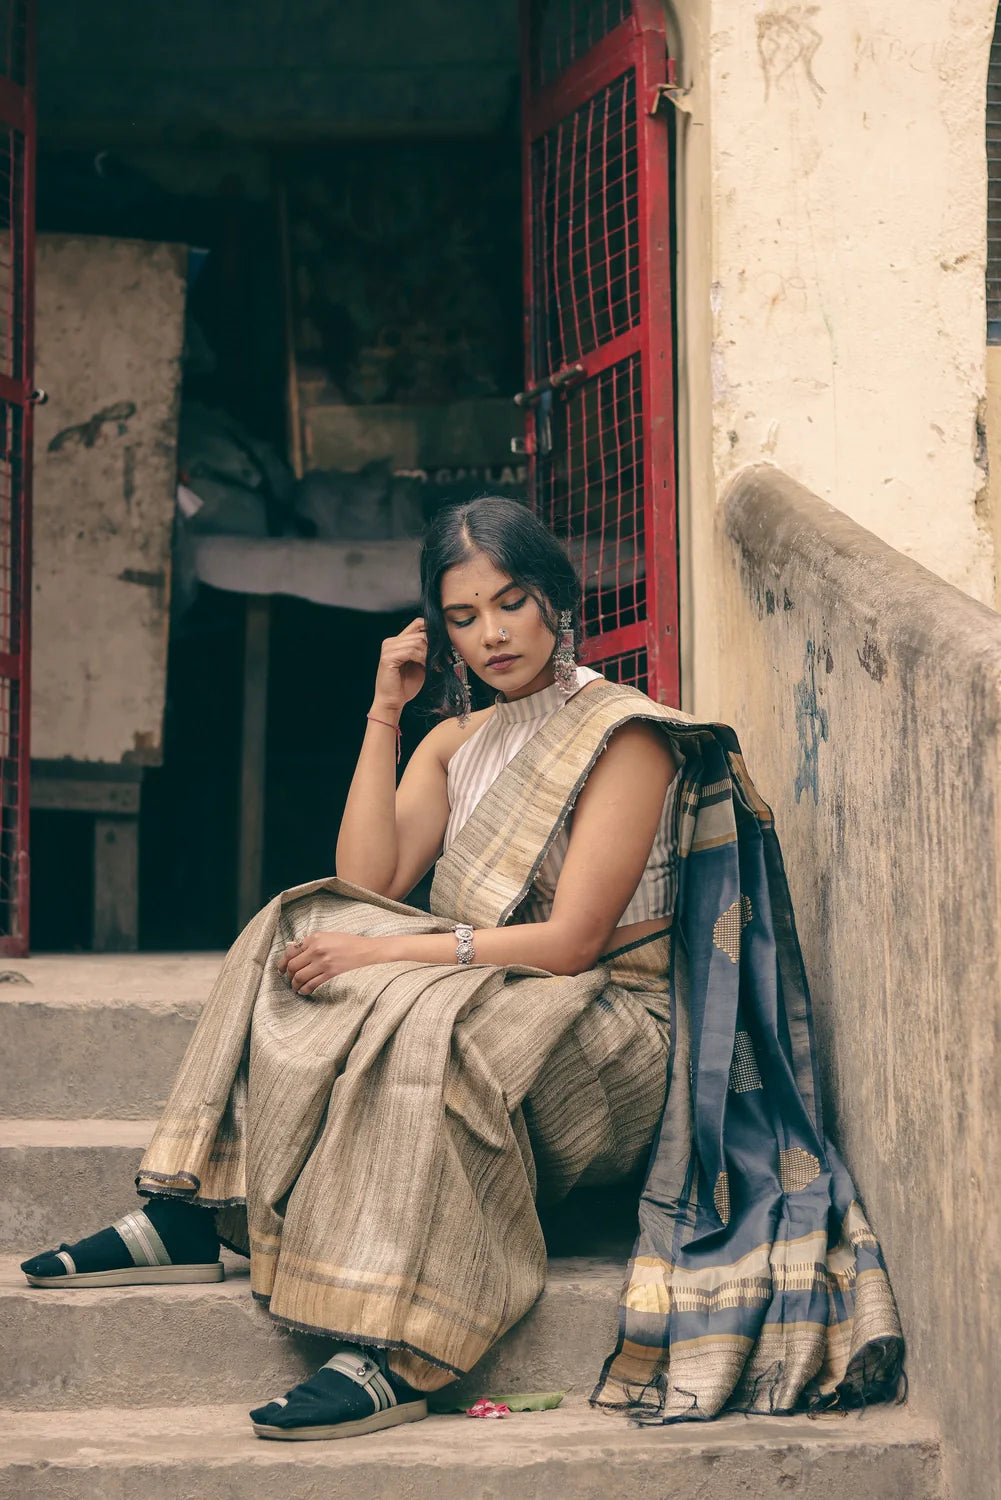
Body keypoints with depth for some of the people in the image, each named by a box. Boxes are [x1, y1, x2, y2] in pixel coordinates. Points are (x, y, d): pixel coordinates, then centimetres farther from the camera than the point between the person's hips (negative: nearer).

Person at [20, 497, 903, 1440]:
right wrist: (384, 713, -2)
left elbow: (571, 940, -17)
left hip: (610, 1034, -7)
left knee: (431, 1024, -36)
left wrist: (386, 954, -20)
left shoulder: (625, 737, -9)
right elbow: (366, 884, 0)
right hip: (491, 996, 7)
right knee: (300, 932, -11)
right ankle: (183, 1219, -19)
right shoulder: (458, 741, 14)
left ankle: (396, 1358, -42)